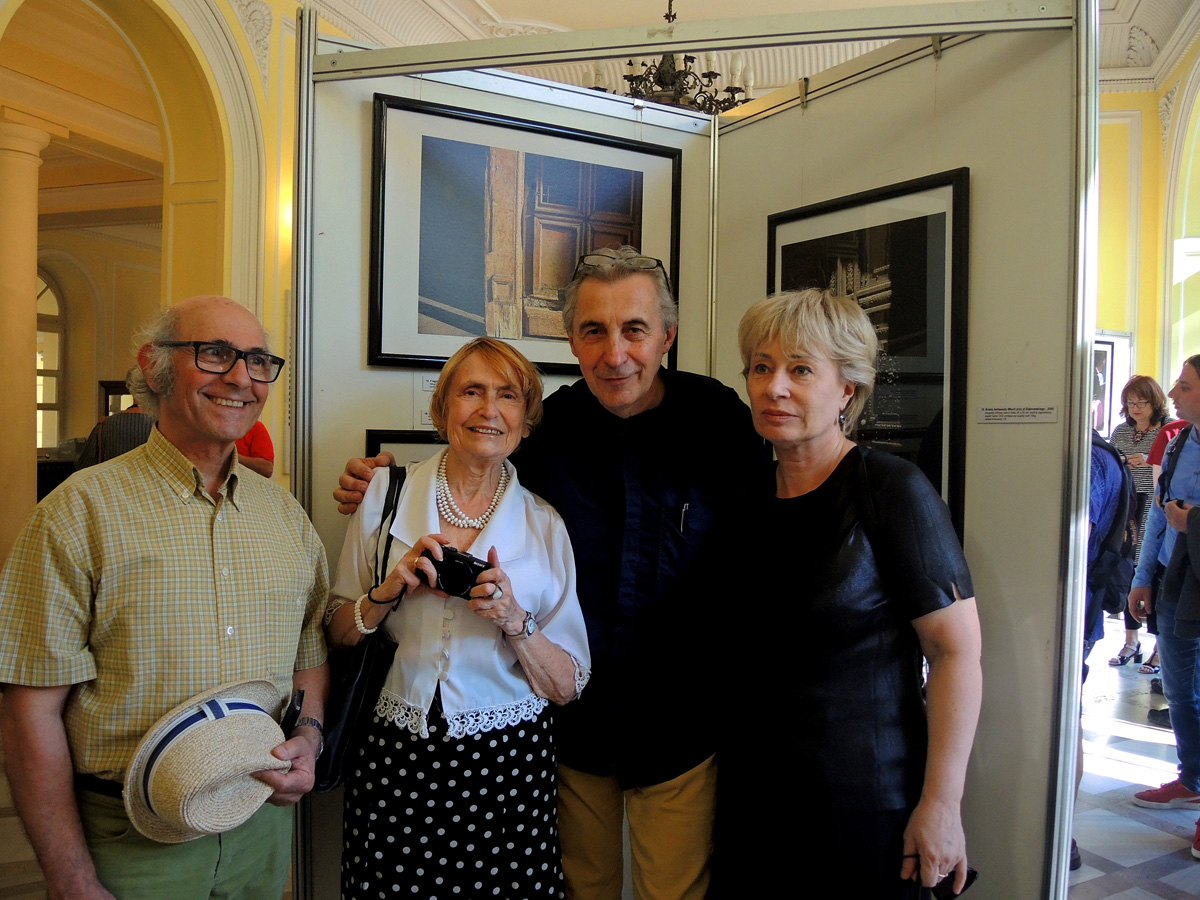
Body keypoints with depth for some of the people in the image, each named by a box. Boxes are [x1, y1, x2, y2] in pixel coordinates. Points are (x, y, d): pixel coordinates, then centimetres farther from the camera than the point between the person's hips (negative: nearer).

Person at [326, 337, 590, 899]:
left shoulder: (545, 525, -2)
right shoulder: (387, 495, -1)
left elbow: (568, 686, 0)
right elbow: (336, 636, 5)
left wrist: (513, 621, -17)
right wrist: (387, 594, -14)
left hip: (505, 763, 0)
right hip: (393, 759, 1)